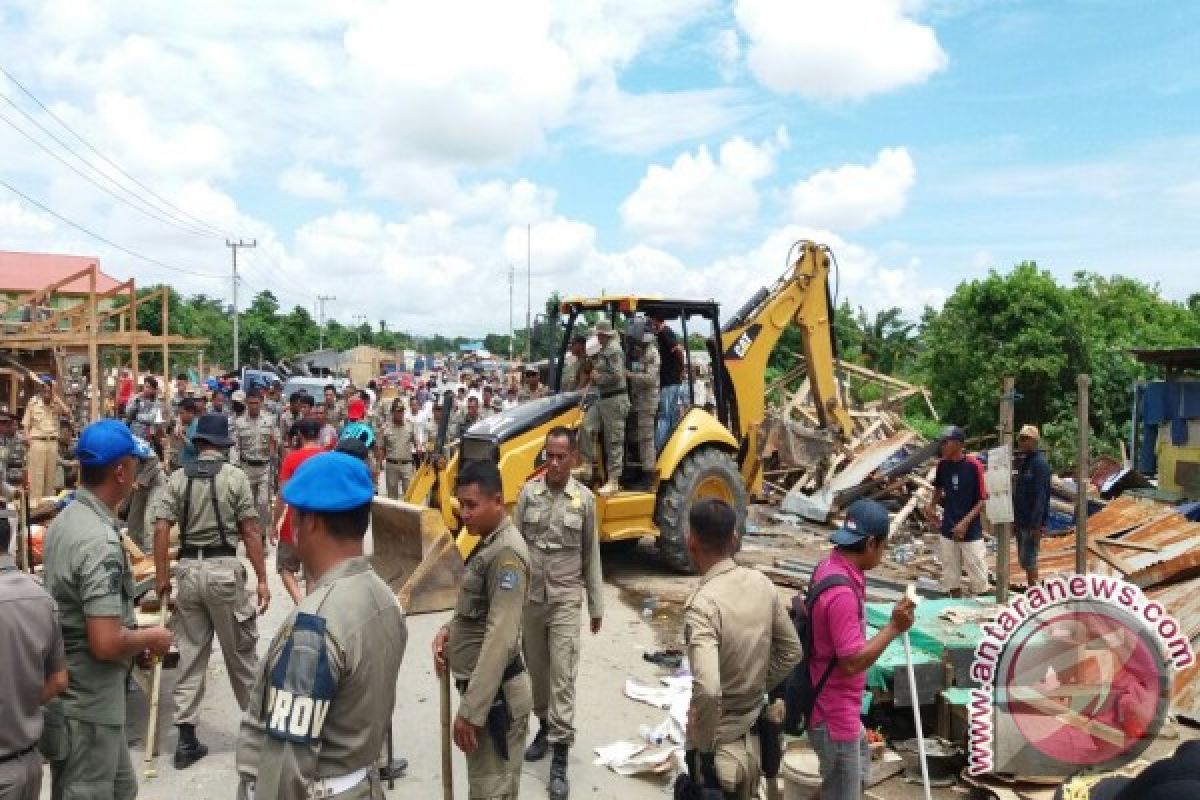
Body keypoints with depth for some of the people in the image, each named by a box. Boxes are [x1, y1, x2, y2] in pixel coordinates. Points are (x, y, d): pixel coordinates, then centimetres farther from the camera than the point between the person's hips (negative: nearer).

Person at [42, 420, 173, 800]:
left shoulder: (64, 520, 3)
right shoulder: (101, 541, -27)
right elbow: (106, 644, -30)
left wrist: (136, 632, 12)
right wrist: (151, 637, -12)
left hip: (68, 690, 9)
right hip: (88, 703, -9)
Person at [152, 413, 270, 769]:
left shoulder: (178, 478, 3)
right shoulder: (235, 476, -6)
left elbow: (161, 530, -1)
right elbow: (250, 531, -8)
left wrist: (163, 577, 8)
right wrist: (262, 579, -3)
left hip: (188, 570, 3)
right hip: (224, 570, -3)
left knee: (190, 654, 12)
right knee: (240, 653, 10)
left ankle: (186, 739, 15)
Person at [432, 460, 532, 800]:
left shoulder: (506, 552, -21)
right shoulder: (487, 544, 10)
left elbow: (501, 638, -26)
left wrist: (470, 711, -25)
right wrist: (449, 630, 1)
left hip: (495, 693, -10)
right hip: (483, 686, 10)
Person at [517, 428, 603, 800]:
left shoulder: (584, 499, -5)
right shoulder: (528, 492, -2)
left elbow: (591, 555, 2)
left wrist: (596, 606, 4)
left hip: (565, 599, -2)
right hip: (529, 596, 2)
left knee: (562, 675, -4)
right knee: (536, 668, 16)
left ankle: (560, 757, 3)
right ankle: (544, 725, 38)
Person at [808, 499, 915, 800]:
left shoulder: (831, 568, 1)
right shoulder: (842, 592, -30)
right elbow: (852, 662, -27)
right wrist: (893, 627, -22)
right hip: (834, 714, -10)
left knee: (860, 763, 30)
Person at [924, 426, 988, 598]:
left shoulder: (974, 466, -14)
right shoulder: (942, 464, 0)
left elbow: (983, 500, -11)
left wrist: (965, 522, -19)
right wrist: (932, 506, 3)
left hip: (971, 532, -5)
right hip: (948, 531, 5)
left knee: (978, 580, 1)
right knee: (951, 579, 13)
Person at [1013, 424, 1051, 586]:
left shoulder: (1039, 463, -14)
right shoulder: (1022, 462, 13)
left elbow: (1041, 496, -19)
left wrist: (1036, 524, -22)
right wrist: (1015, 519, 17)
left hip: (1032, 522, -9)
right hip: (1021, 521, 9)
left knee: (1028, 560, -6)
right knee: (1024, 559, 14)